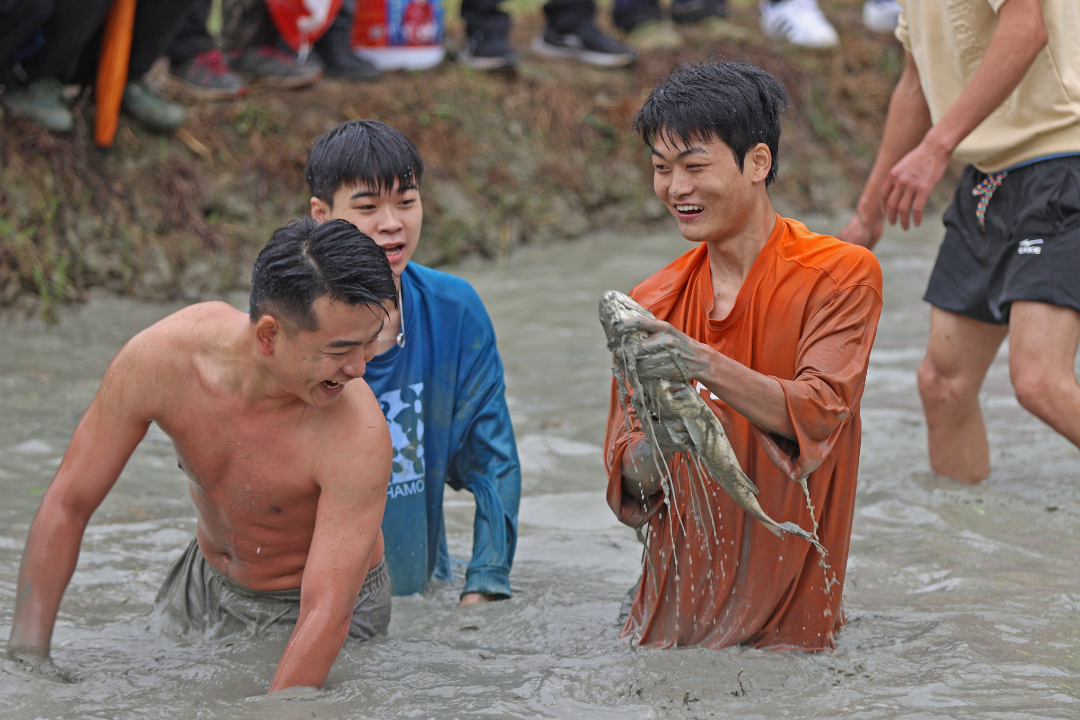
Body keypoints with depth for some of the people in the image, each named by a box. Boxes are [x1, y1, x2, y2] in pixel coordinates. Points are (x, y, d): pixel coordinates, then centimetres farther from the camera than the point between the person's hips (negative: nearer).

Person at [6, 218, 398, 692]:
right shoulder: (159, 358, -28)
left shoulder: (361, 435, -37)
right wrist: (27, 655, -18)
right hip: (209, 584, 3)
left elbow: (325, 618, -35)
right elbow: (66, 506, -16)